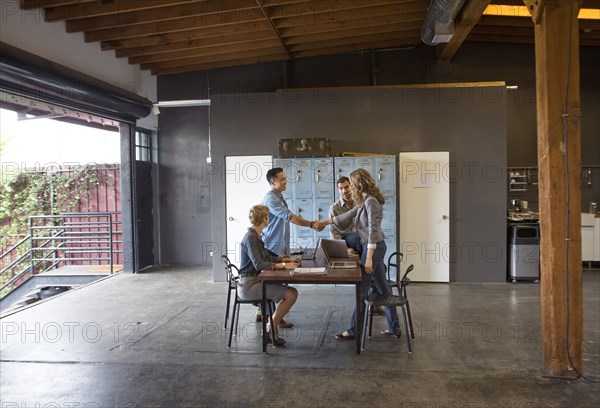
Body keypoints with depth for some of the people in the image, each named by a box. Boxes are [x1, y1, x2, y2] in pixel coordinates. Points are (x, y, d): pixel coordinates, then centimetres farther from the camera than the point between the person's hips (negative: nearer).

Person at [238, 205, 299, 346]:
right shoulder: (250, 237, -17)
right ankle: (271, 329, -3)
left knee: (291, 292, 11)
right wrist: (283, 265, -26)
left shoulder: (255, 236, 13)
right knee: (291, 294, -16)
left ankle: (271, 326, 11)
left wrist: (287, 259, 8)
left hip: (254, 280, 10)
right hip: (249, 285, -10)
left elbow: (267, 257, 20)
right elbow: (258, 264, -25)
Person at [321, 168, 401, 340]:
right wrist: (326, 222, 28)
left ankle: (353, 331, 9)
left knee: (362, 290, -1)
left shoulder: (371, 201, -17)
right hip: (375, 247, 10)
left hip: (373, 247, -10)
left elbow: (373, 230, -22)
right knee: (383, 288, 13)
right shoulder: (365, 201, 12)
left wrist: (369, 258, -24)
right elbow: (349, 214, 24)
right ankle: (394, 328, 21)